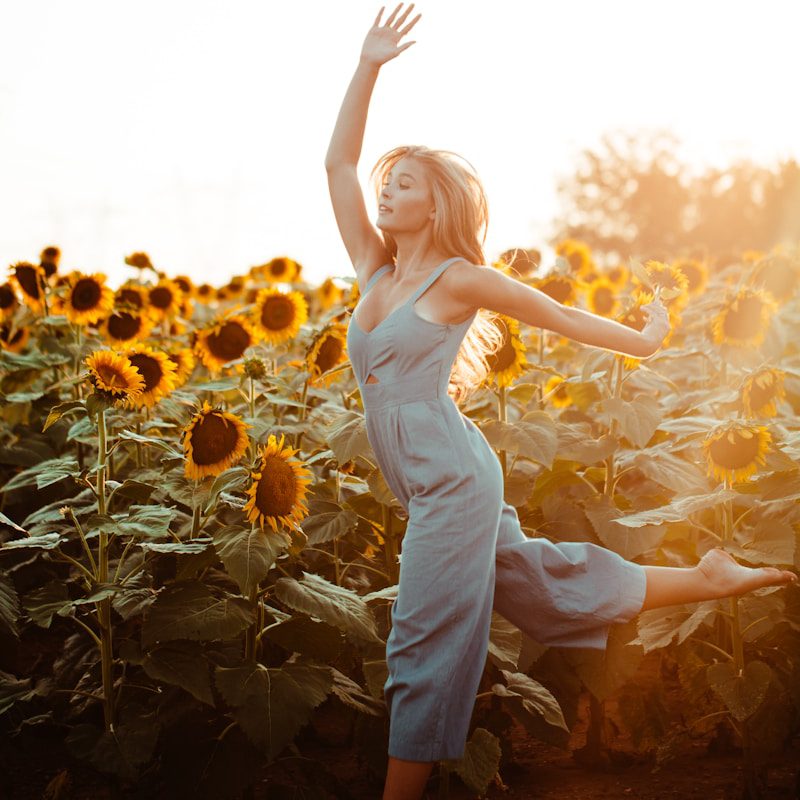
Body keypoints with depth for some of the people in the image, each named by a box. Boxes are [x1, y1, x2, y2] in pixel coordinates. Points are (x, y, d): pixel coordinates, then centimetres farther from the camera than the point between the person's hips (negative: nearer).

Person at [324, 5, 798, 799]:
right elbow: (338, 161, 8)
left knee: (427, 650, -5)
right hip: (430, 485, 7)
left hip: (454, 479, -7)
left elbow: (557, 315, 4)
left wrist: (641, 342, 14)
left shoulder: (459, 279, -7)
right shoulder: (373, 269, 10)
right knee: (540, 580, 18)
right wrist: (368, 65, 5)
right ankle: (708, 579, 31)